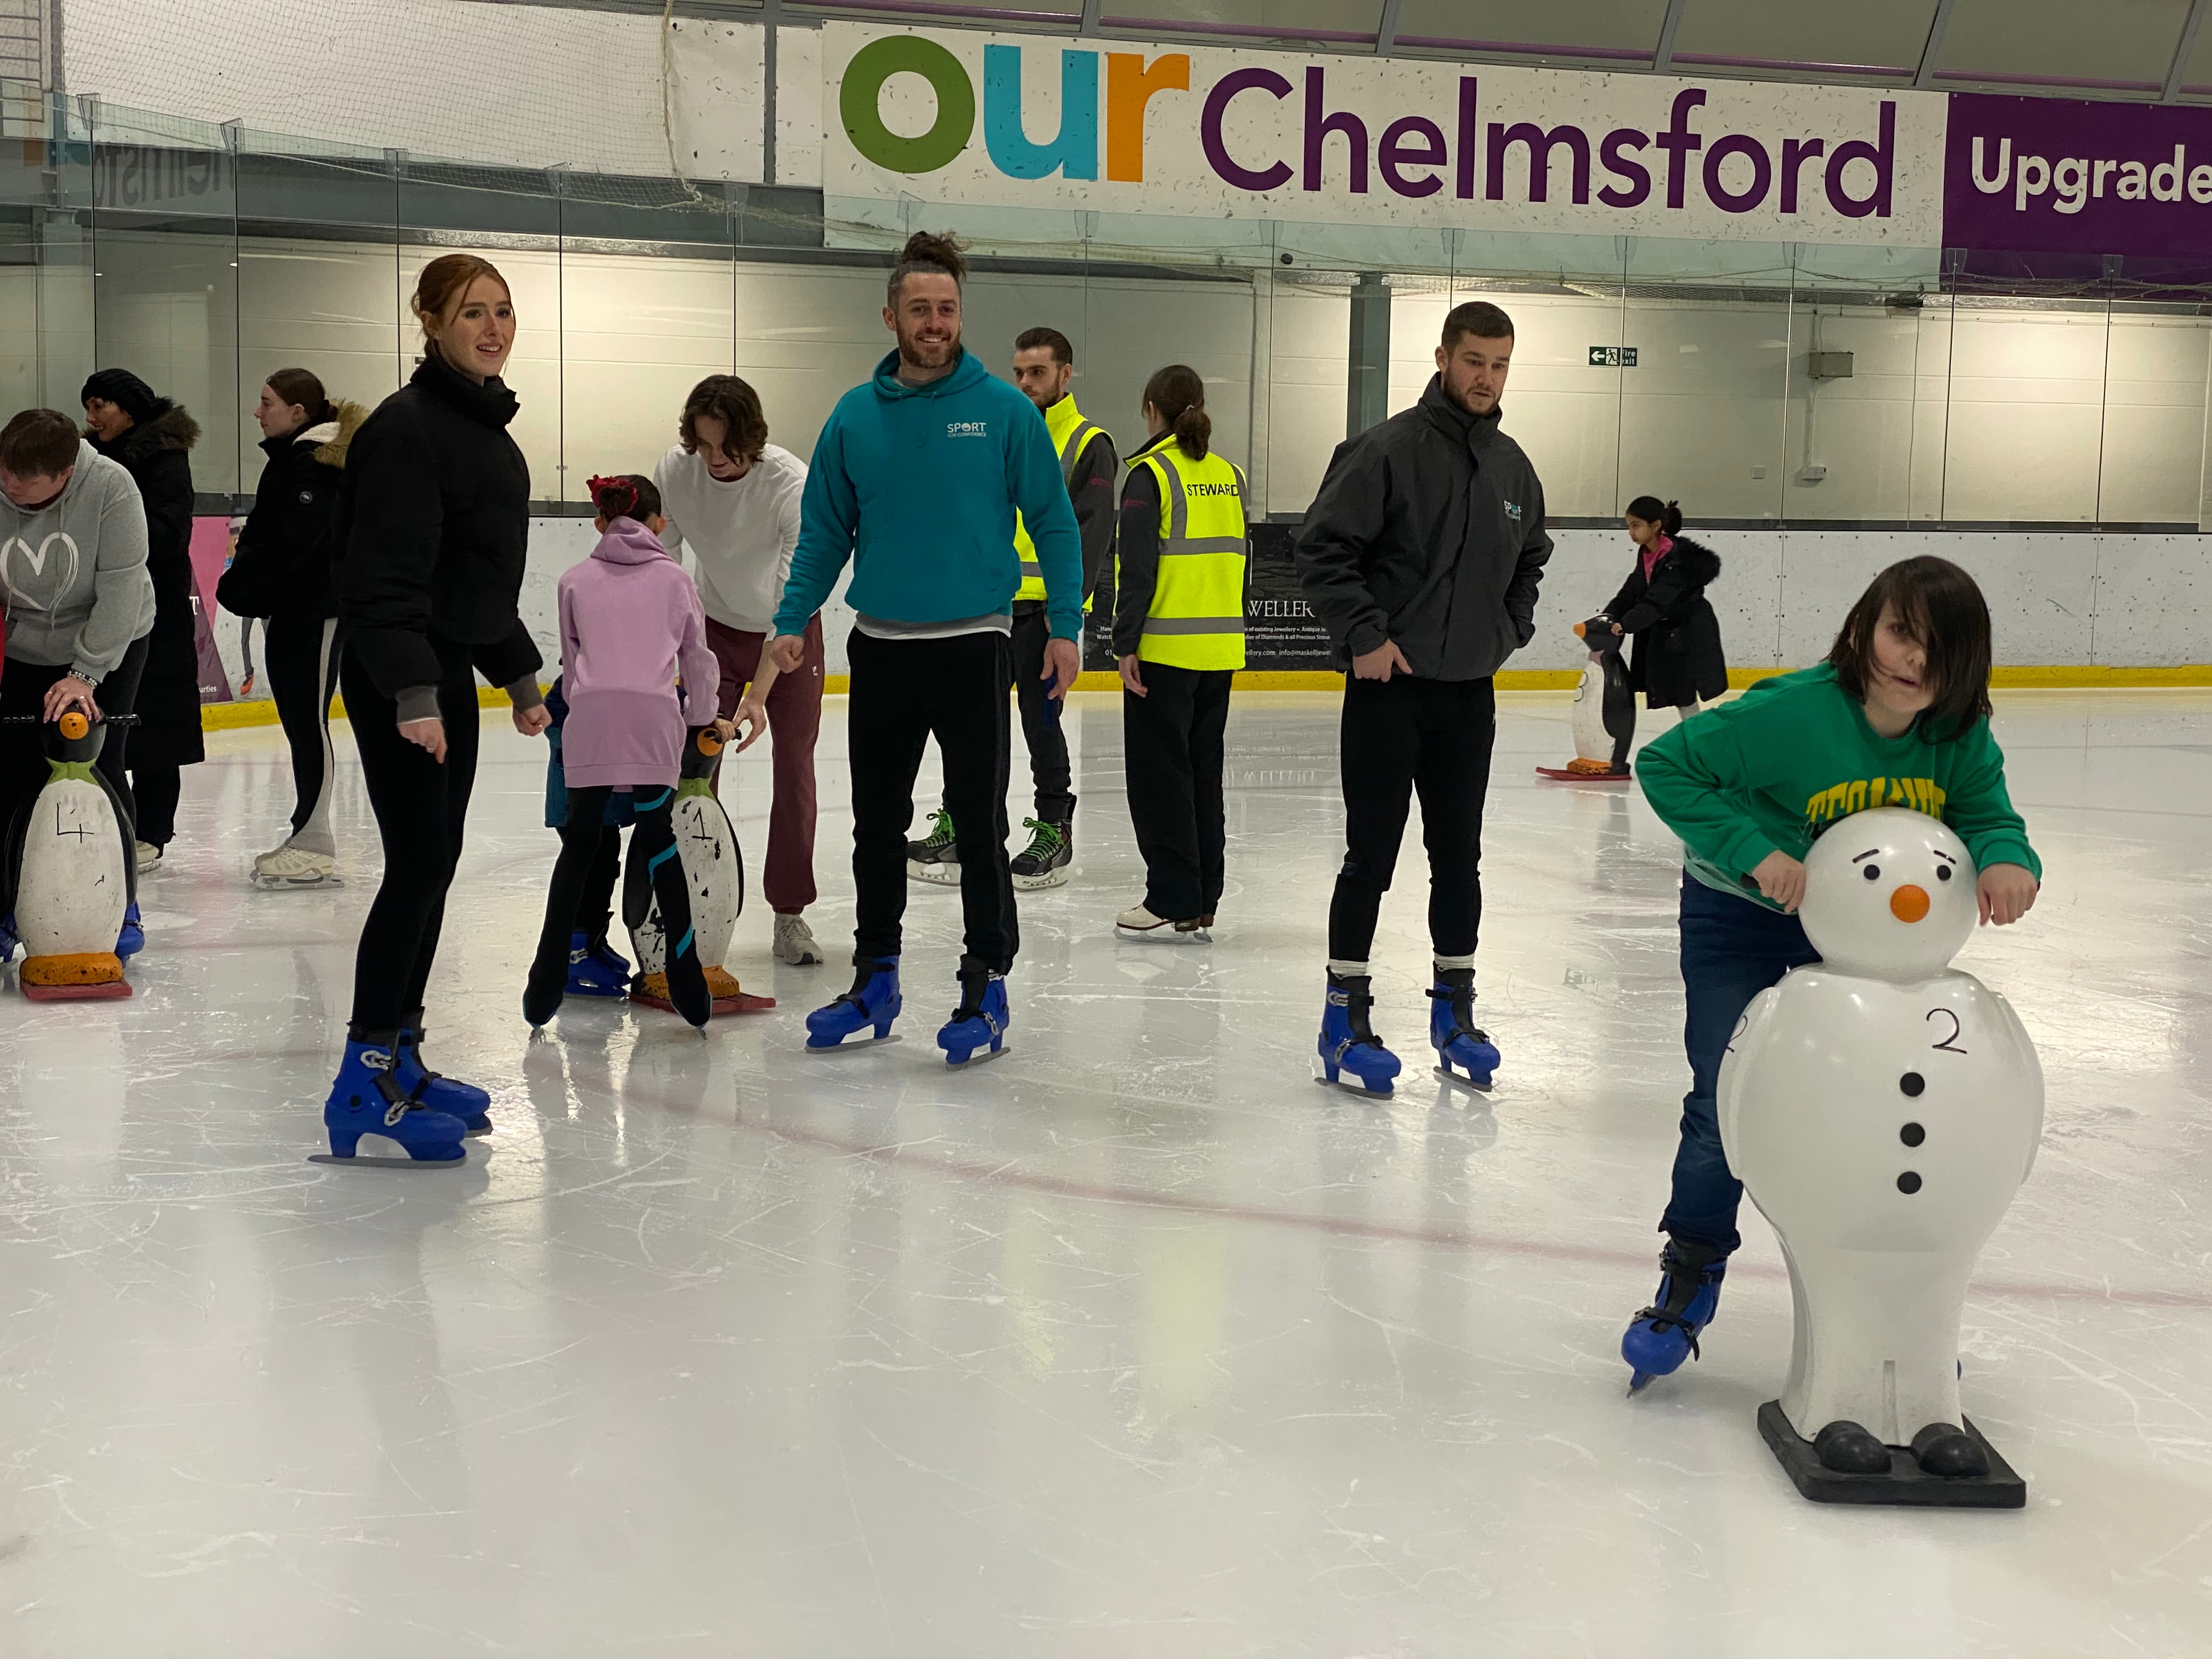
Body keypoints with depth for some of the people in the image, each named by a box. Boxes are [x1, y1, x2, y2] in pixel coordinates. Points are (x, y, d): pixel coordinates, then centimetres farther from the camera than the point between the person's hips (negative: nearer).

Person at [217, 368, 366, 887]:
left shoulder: (316, 461, -15)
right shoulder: (291, 457, 17)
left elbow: (294, 540, -22)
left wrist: (237, 583, -15)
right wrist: (245, 581, 4)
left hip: (314, 612, -10)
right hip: (291, 609, 10)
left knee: (308, 720, -6)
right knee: (298, 718, 13)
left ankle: (314, 842, 0)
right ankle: (308, 836, 19)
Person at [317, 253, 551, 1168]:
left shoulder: (486, 424, 16)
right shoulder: (410, 427, -15)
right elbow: (387, 575, -22)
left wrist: (519, 676, 25)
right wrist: (411, 693, -29)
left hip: (449, 672, 10)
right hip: (397, 679, -10)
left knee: (434, 868, 12)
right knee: (418, 864, -12)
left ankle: (400, 1055, 22)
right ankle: (364, 1090, -8)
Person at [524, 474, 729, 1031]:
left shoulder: (576, 580, 19)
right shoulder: (675, 578, 18)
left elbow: (571, 664, 20)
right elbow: (697, 658, 20)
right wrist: (706, 717, 35)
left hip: (589, 719, 0)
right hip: (655, 719, 0)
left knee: (580, 845, 11)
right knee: (659, 841, 12)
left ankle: (545, 989, 9)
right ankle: (688, 988, 9)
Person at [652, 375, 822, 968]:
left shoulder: (792, 484, -30)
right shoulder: (674, 472, -20)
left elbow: (793, 598, -31)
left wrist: (759, 694, -35)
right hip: (717, 627, 2)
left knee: (795, 767, -4)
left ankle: (790, 916, 5)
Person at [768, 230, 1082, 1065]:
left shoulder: (1004, 410, -4)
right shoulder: (855, 416, 4)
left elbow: (1054, 525, -2)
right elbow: (825, 532, 9)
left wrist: (1064, 627, -9)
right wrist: (794, 621, -1)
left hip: (974, 646, -3)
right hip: (881, 646, 3)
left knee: (978, 823, 1)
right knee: (877, 824, 12)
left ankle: (986, 986, 12)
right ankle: (875, 979, 25)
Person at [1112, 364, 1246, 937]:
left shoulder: (1151, 474, -10)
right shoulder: (1230, 475, 9)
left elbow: (1138, 569, -15)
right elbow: (1236, 561, 14)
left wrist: (1126, 644, -12)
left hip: (1165, 648, -6)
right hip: (1221, 647, 6)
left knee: (1160, 772, 1)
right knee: (1203, 768, 13)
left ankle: (1172, 899, 2)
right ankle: (1202, 899, 17)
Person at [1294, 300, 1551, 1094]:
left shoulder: (1513, 467, 9)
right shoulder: (1387, 449, -11)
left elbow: (1531, 558, 25)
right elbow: (1322, 546, -12)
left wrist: (1512, 628, 12)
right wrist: (1363, 635, -15)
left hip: (1470, 692, 5)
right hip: (1389, 685, -5)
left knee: (1459, 859, 12)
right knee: (1370, 856, -1)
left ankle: (1454, 1007, 23)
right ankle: (1347, 1014, 7)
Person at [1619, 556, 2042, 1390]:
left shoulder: (1961, 740, -17)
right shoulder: (1791, 713, -30)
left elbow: (1988, 818, -12)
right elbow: (1665, 764, -26)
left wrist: (2007, 860, -38)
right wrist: (1755, 852, -34)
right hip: (1743, 915, -3)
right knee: (1726, 1104, -3)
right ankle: (1692, 1273, 20)